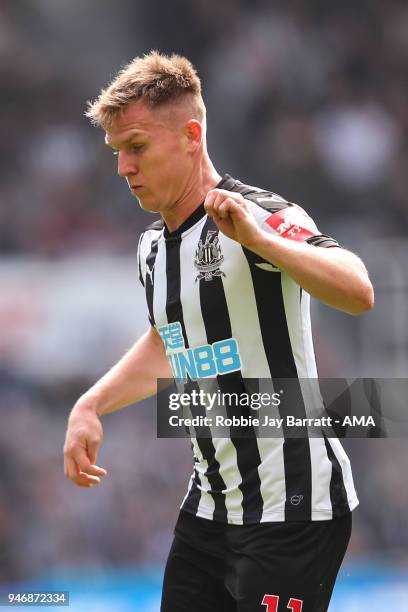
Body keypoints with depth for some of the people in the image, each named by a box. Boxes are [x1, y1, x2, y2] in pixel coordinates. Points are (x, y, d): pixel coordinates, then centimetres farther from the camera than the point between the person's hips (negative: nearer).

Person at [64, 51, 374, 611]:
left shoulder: (259, 216, -16)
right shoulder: (153, 246, 10)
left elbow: (358, 294, -34)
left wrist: (258, 238, -43)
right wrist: (90, 406, 19)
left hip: (293, 509, -8)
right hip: (208, 506, 8)